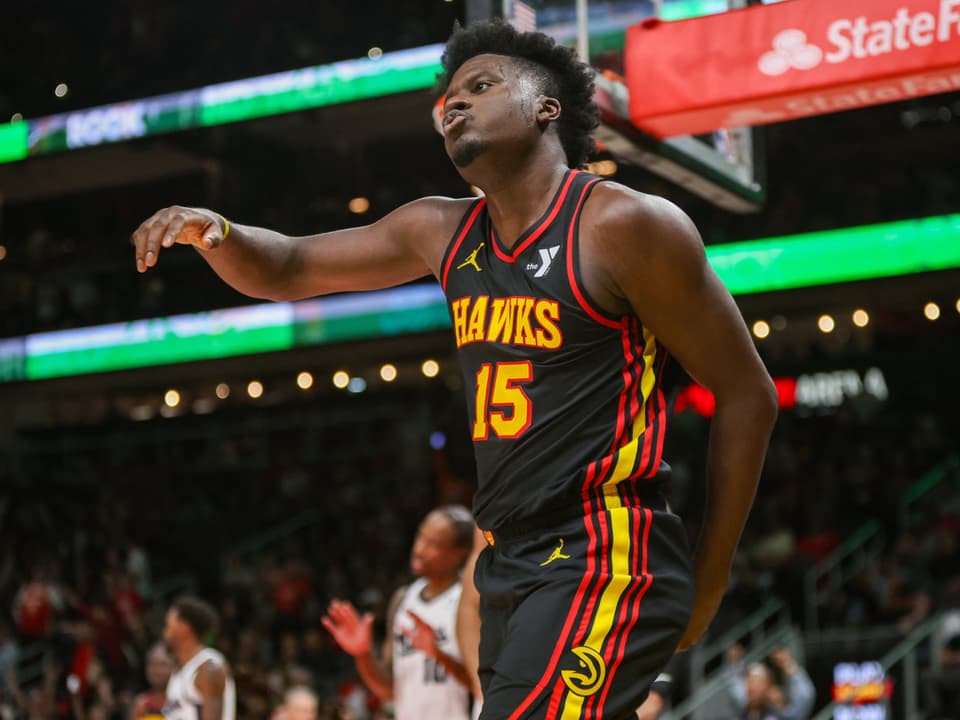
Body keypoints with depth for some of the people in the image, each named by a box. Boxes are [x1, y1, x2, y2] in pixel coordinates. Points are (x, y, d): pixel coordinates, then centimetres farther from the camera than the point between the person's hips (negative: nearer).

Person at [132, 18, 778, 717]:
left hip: (603, 562, -8)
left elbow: (747, 392, -6)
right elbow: (287, 271, 18)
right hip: (510, 568, 8)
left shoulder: (627, 225, -10)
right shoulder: (443, 232, 10)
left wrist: (708, 581, -5)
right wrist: (213, 232, -5)